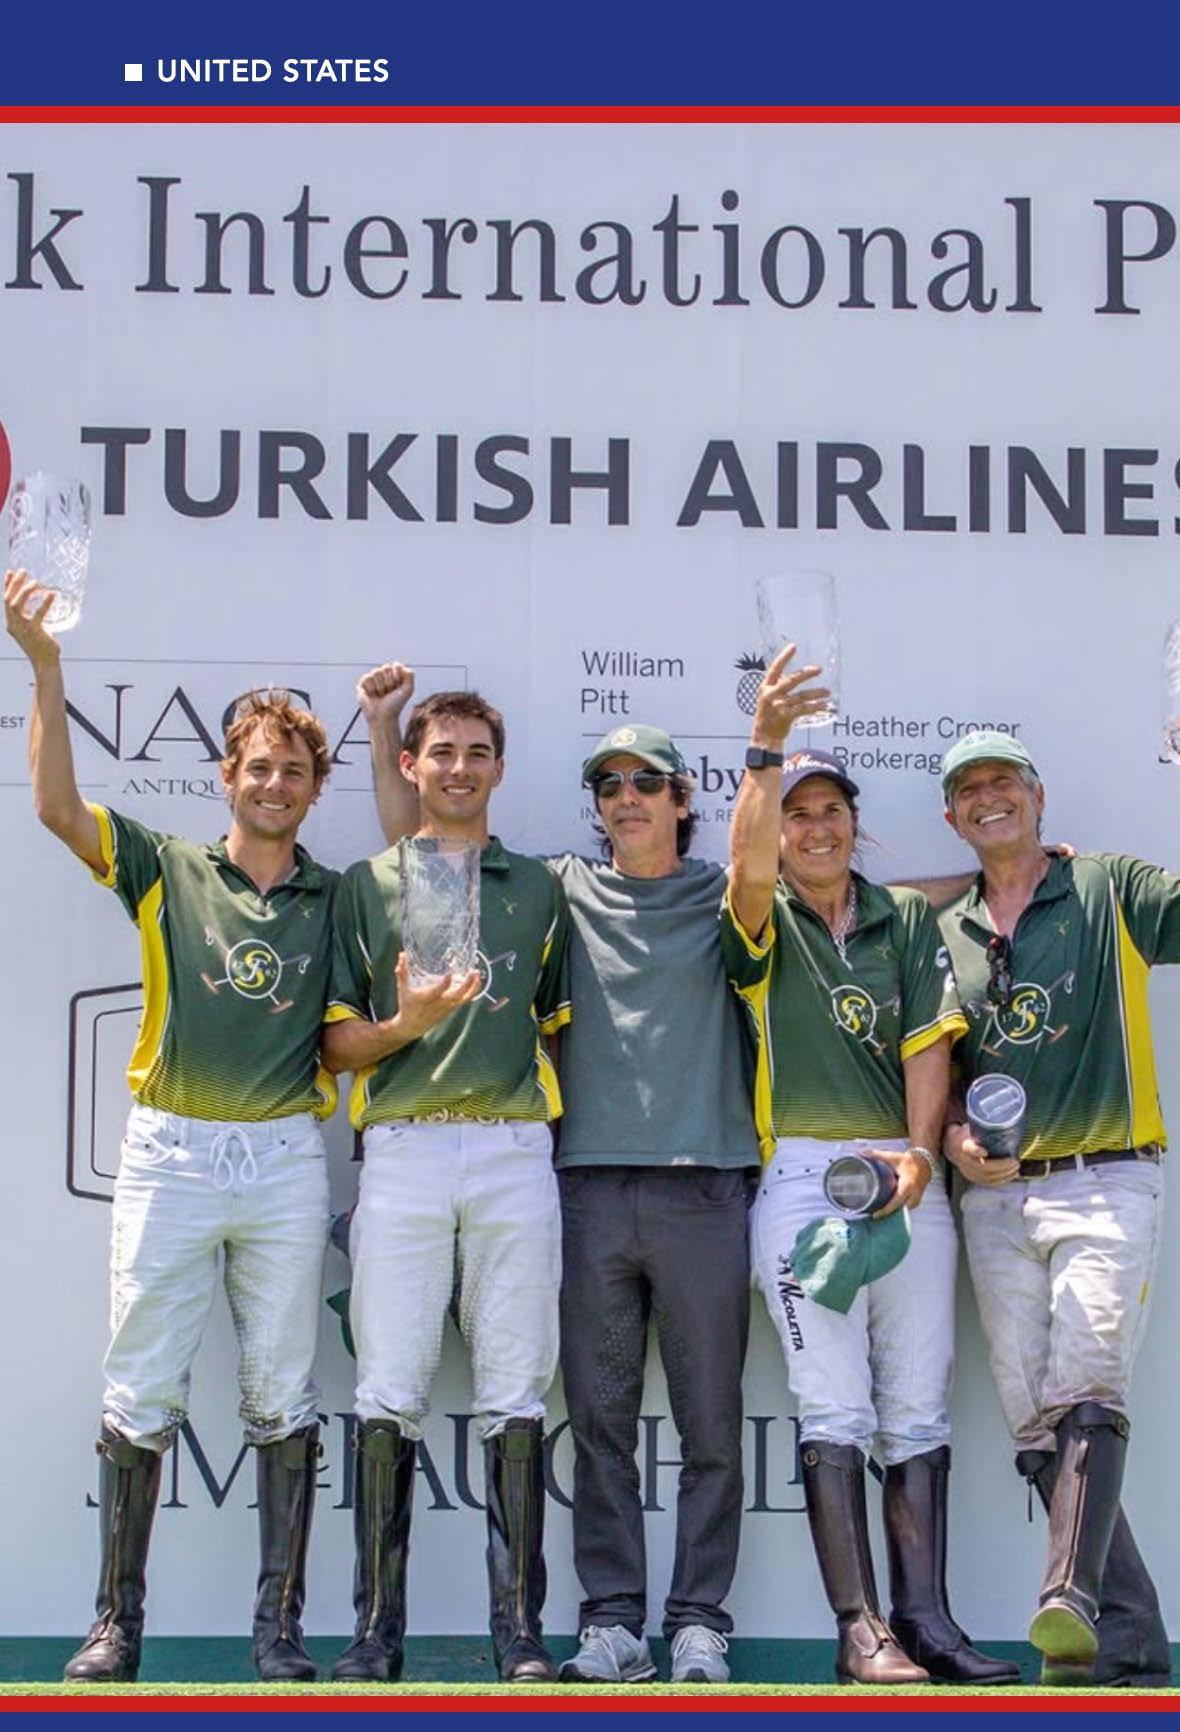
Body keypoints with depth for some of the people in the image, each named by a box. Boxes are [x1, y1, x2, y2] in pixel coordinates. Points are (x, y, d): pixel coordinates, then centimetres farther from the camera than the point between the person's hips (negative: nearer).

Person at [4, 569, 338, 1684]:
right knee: (140, 1396, 0)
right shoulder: (166, 871, 6)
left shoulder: (335, 898, 13)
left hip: (285, 1159, 2)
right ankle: (116, 1623, 9)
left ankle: (279, 1624, 11)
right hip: (170, 1153, -1)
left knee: (282, 1400, 4)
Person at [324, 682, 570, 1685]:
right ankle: (378, 1630, 4)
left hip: (516, 1150, 1)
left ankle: (521, 1629, 4)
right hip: (403, 1148, -1)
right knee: (391, 1393, -2)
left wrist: (551, 1119, 3)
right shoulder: (367, 885, 11)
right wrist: (407, 1024, -13)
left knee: (516, 1393, 0)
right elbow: (338, 1043, 7)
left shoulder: (538, 889, 16)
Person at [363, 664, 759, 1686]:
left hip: (707, 1188, -1)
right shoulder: (564, 889, 14)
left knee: (712, 1423, 1)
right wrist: (384, 729, 10)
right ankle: (613, 1622, 10)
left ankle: (700, 1622, 8)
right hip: (592, 1187, 1)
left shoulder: (722, 899, 13)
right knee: (599, 1420, 3)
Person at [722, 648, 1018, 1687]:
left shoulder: (910, 921, 14)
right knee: (835, 1411, -6)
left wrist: (920, 1151, -11)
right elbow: (749, 864, -16)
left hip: (909, 1176, 3)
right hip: (802, 1178, -3)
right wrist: (767, 749, -28)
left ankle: (923, 1616, 5)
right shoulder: (762, 924, 7)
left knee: (918, 1408, 2)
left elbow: (929, 1044, 5)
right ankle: (859, 1629, -6)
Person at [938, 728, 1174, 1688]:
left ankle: (1074, 1600, -29)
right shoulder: (946, 933, 17)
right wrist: (951, 1132, 1)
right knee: (1035, 1424, 0)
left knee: (1085, 1392, -20)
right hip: (995, 1200, 4)